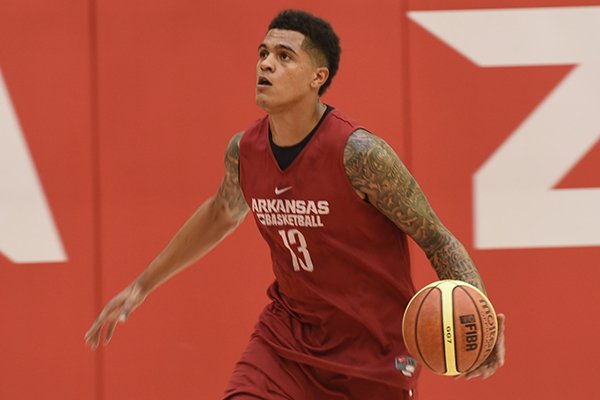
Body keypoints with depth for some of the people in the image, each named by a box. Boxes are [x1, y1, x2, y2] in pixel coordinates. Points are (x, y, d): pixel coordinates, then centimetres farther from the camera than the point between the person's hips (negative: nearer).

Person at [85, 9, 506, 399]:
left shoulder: (359, 153, -22)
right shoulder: (245, 151, -5)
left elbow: (437, 240, -16)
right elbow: (221, 214, 19)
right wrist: (141, 286, 26)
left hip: (373, 348, -4)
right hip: (289, 331, 4)